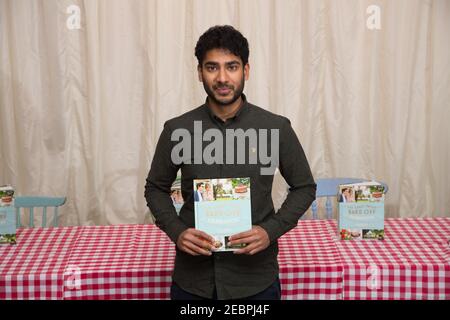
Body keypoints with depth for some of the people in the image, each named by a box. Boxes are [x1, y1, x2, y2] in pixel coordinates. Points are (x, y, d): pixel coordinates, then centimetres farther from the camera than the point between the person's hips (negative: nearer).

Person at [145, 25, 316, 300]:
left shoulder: (276, 128, -7)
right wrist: (176, 231, -9)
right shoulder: (177, 130, -4)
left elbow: (304, 187, 4)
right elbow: (156, 188, 8)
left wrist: (271, 230, -11)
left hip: (256, 278, -1)